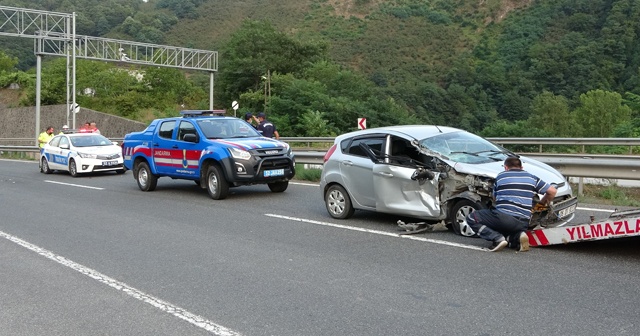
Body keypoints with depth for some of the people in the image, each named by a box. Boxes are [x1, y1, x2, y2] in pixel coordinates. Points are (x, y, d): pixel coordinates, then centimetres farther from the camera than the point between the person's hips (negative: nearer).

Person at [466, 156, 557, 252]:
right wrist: (542, 203, 29)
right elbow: (552, 191, 13)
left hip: (503, 217, -4)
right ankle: (518, 236, -2)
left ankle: (497, 239, -12)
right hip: (523, 224, 5)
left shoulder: (500, 176, 10)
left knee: (471, 218, 7)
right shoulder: (532, 178, 14)